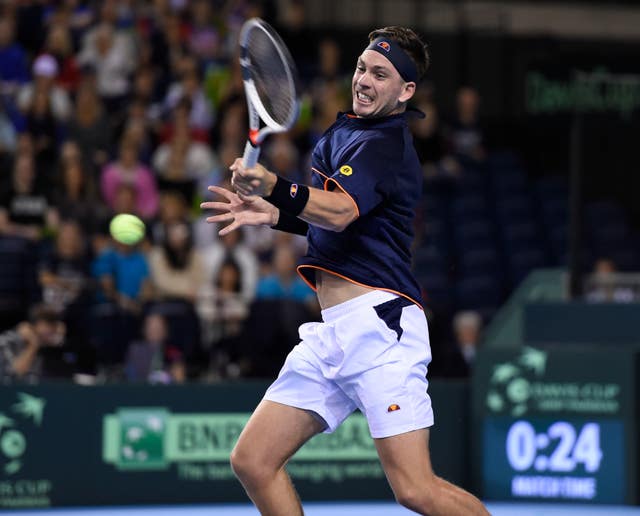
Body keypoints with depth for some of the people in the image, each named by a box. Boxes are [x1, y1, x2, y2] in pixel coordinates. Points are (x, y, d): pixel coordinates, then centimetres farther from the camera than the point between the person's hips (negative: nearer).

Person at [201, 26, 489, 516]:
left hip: (380, 323, -9)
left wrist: (274, 188, -44)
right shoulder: (342, 132, 19)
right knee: (252, 462, 2)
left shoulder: (385, 144, -10)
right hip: (331, 333, 9)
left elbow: (340, 212, -27)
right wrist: (271, 213, 9)